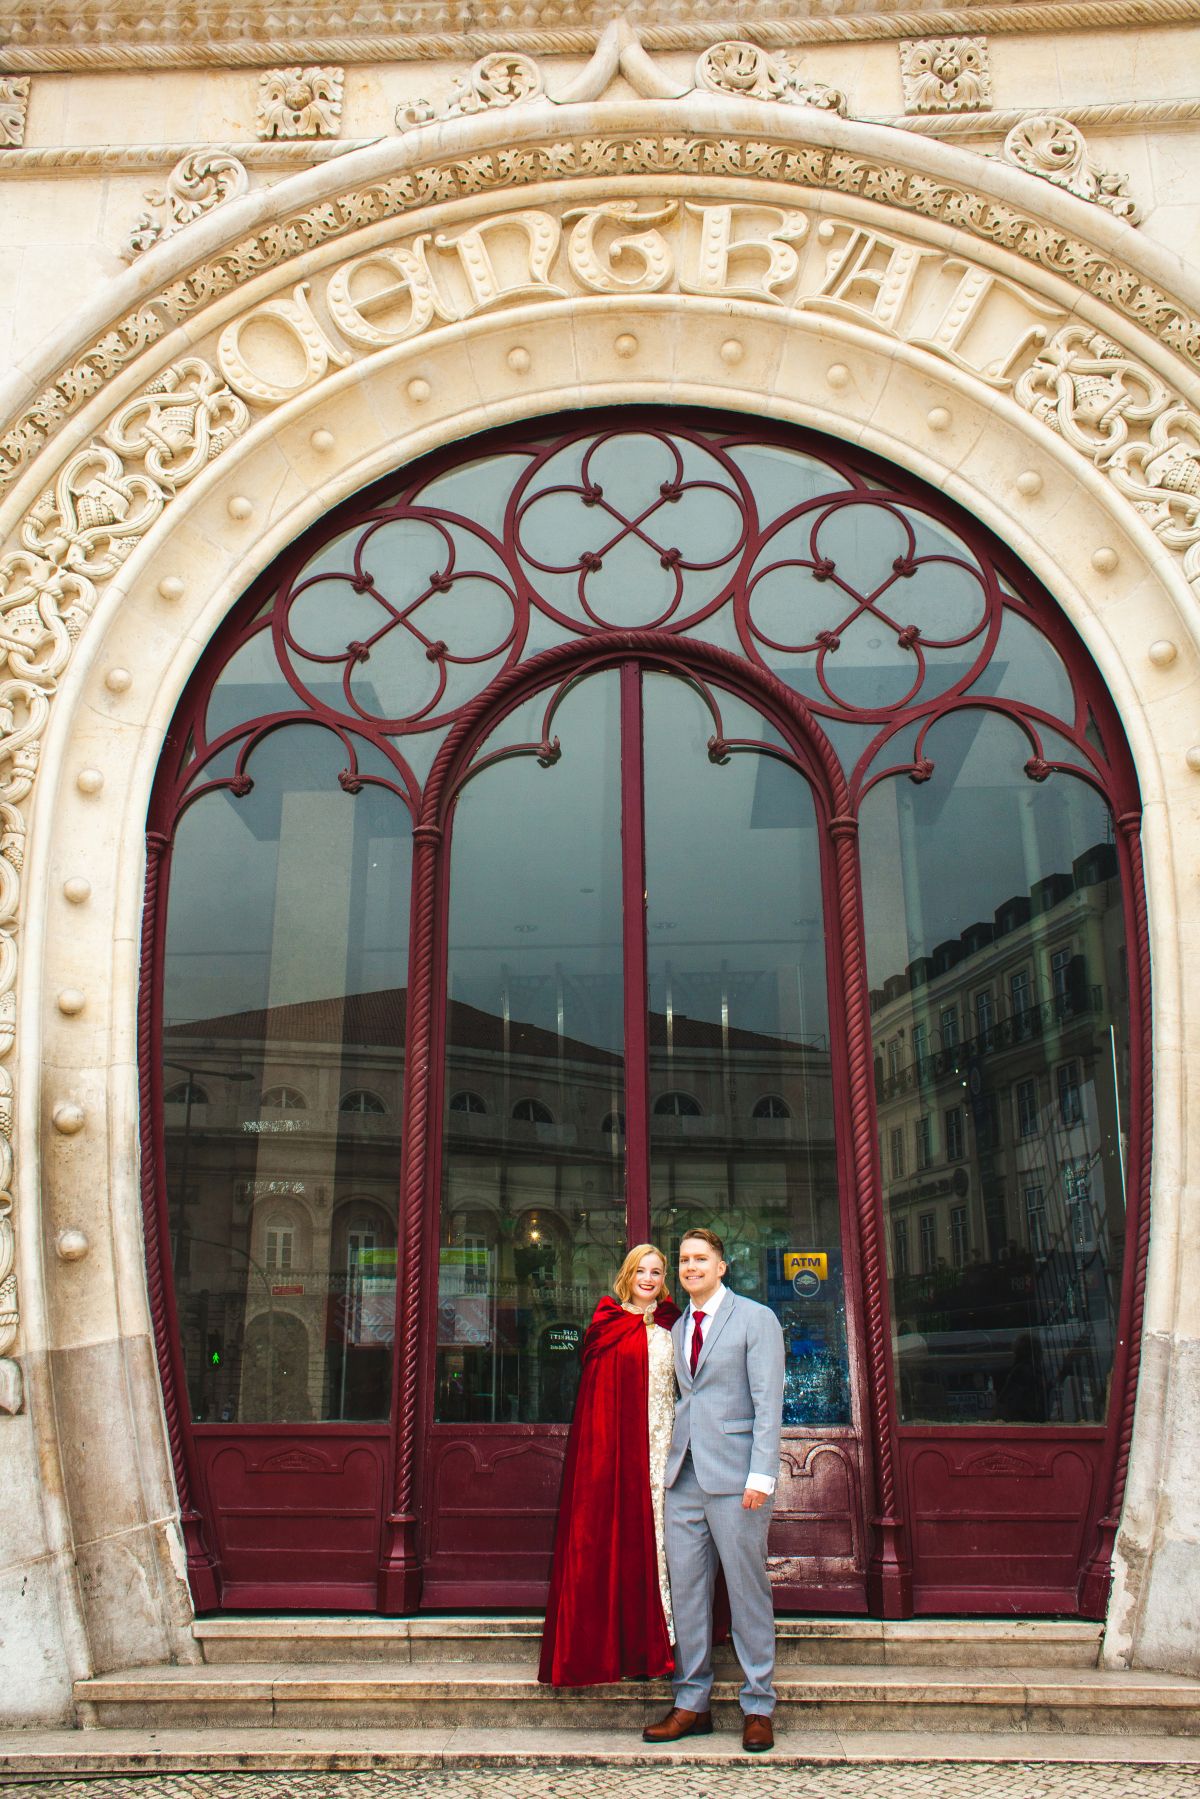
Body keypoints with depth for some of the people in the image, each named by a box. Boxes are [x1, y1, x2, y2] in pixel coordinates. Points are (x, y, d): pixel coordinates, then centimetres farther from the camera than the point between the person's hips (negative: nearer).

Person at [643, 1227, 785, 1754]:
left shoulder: (755, 1319, -2)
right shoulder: (678, 1329, 16)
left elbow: (768, 1402, -8)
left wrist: (761, 1474, -15)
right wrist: (667, 1457, 7)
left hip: (734, 1475, -6)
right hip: (683, 1474, 6)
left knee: (747, 1590, 1)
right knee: (685, 1589, 7)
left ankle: (757, 1707, 13)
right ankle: (691, 1703, 17)